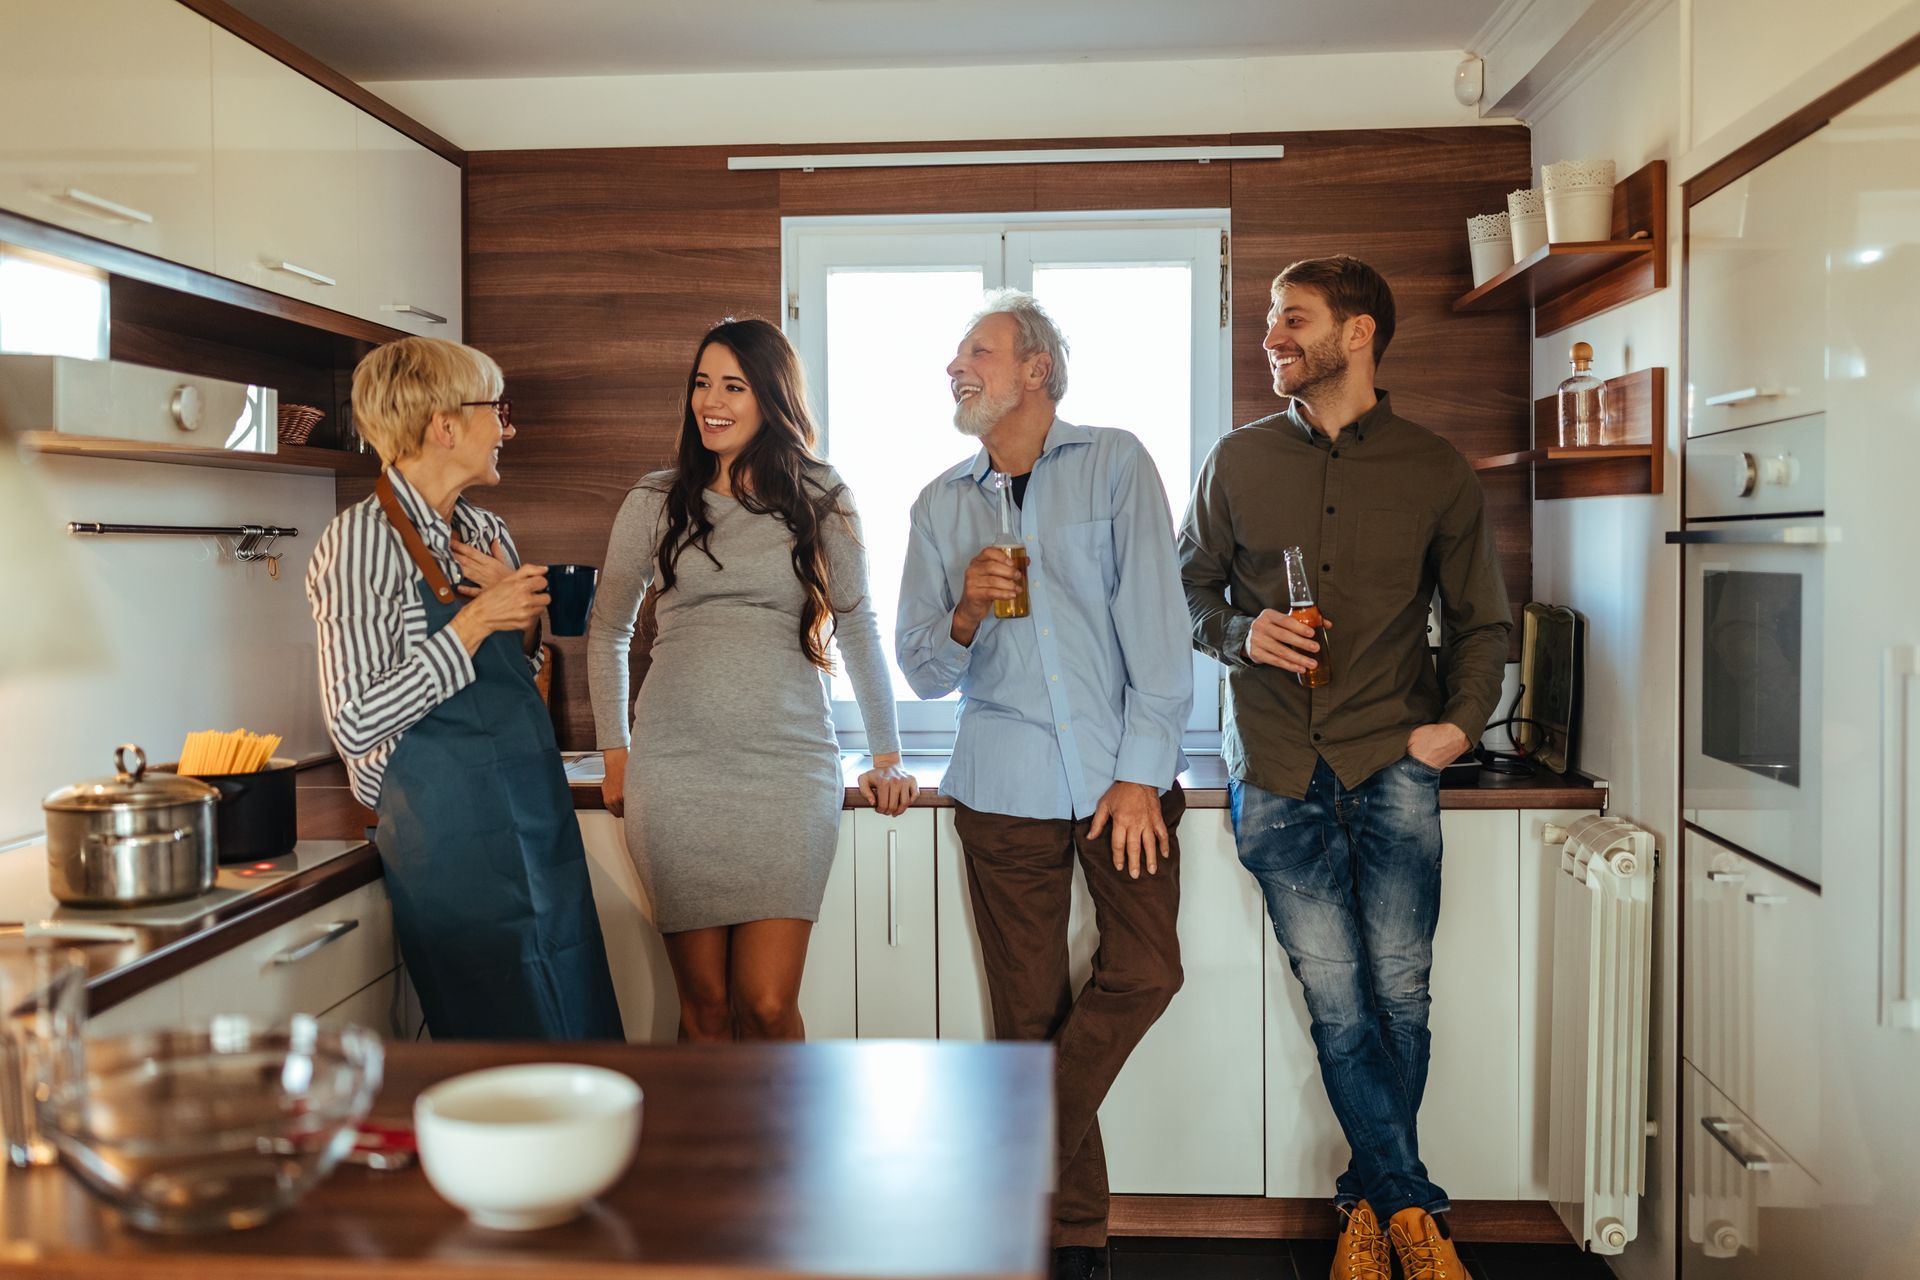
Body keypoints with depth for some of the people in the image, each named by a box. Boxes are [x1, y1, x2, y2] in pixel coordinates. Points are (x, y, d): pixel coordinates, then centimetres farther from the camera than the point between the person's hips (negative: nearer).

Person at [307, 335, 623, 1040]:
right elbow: (356, 724, -17)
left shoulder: (488, 532, 11)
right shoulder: (362, 540, -12)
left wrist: (522, 613, 0)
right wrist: (475, 621, -17)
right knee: (501, 1038, 1)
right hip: (449, 837, -7)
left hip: (538, 816, 8)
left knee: (579, 1025, 12)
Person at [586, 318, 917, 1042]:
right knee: (706, 1006, 1)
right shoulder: (655, 502, 9)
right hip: (675, 771, 1)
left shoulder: (821, 499, 7)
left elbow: (857, 629, 14)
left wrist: (887, 757, 14)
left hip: (789, 765, -1)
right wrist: (615, 752, 14)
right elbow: (607, 632, 19)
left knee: (768, 1005, -7)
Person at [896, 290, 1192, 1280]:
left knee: (1144, 972, -10)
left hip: (1121, 771, -1)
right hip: (1005, 781, 2)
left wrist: (1139, 771, -11)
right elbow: (921, 671, 9)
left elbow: (1155, 624, -4)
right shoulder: (941, 505, 11)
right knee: (1030, 1009, 3)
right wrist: (965, 616, -13)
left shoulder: (1115, 465, 2)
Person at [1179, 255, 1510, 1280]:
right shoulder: (1238, 461, 8)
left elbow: (1483, 620, 12)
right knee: (1335, 996, 0)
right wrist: (1239, 634, -6)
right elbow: (1188, 589, 15)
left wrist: (1462, 720, -3)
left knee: (1396, 992, 1)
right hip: (1277, 771, 1)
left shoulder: (1435, 469, 6)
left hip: (1390, 765, 0)